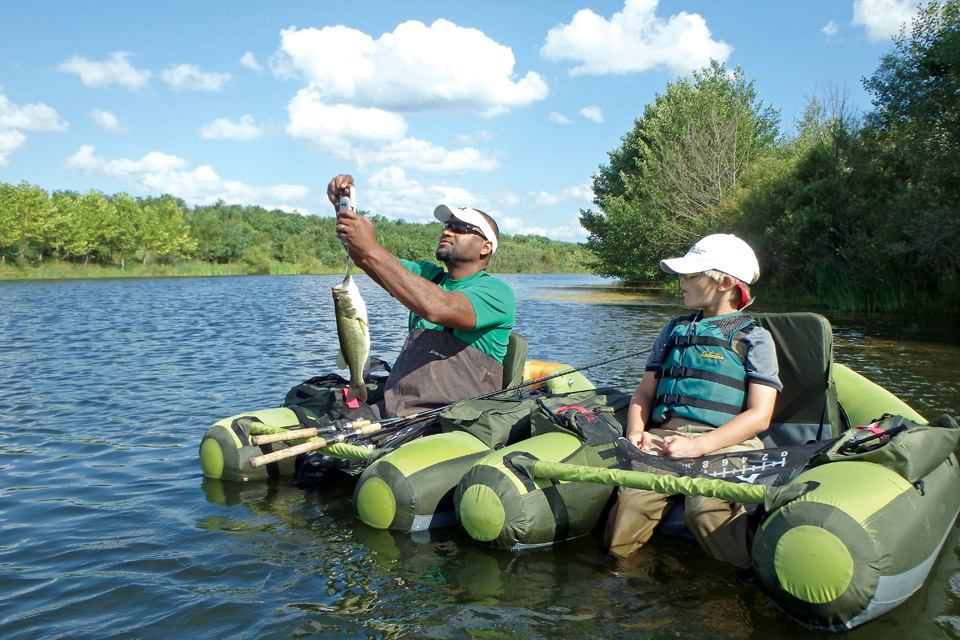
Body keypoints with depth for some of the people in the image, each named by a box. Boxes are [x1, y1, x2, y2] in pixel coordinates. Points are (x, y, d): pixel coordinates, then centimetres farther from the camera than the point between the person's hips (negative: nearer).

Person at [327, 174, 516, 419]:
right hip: (390, 409, 6)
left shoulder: (496, 291, -6)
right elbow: (363, 258, 10)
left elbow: (437, 308, -25)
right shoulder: (428, 275, 18)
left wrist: (373, 250, -24)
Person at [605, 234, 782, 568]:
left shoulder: (754, 337, 11)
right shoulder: (674, 330, 27)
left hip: (725, 444, -3)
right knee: (632, 499, -29)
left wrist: (696, 446, -13)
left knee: (705, 508, -33)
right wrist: (636, 430, 1)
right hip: (662, 437, 3)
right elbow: (644, 393, 25)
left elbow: (759, 416, 0)